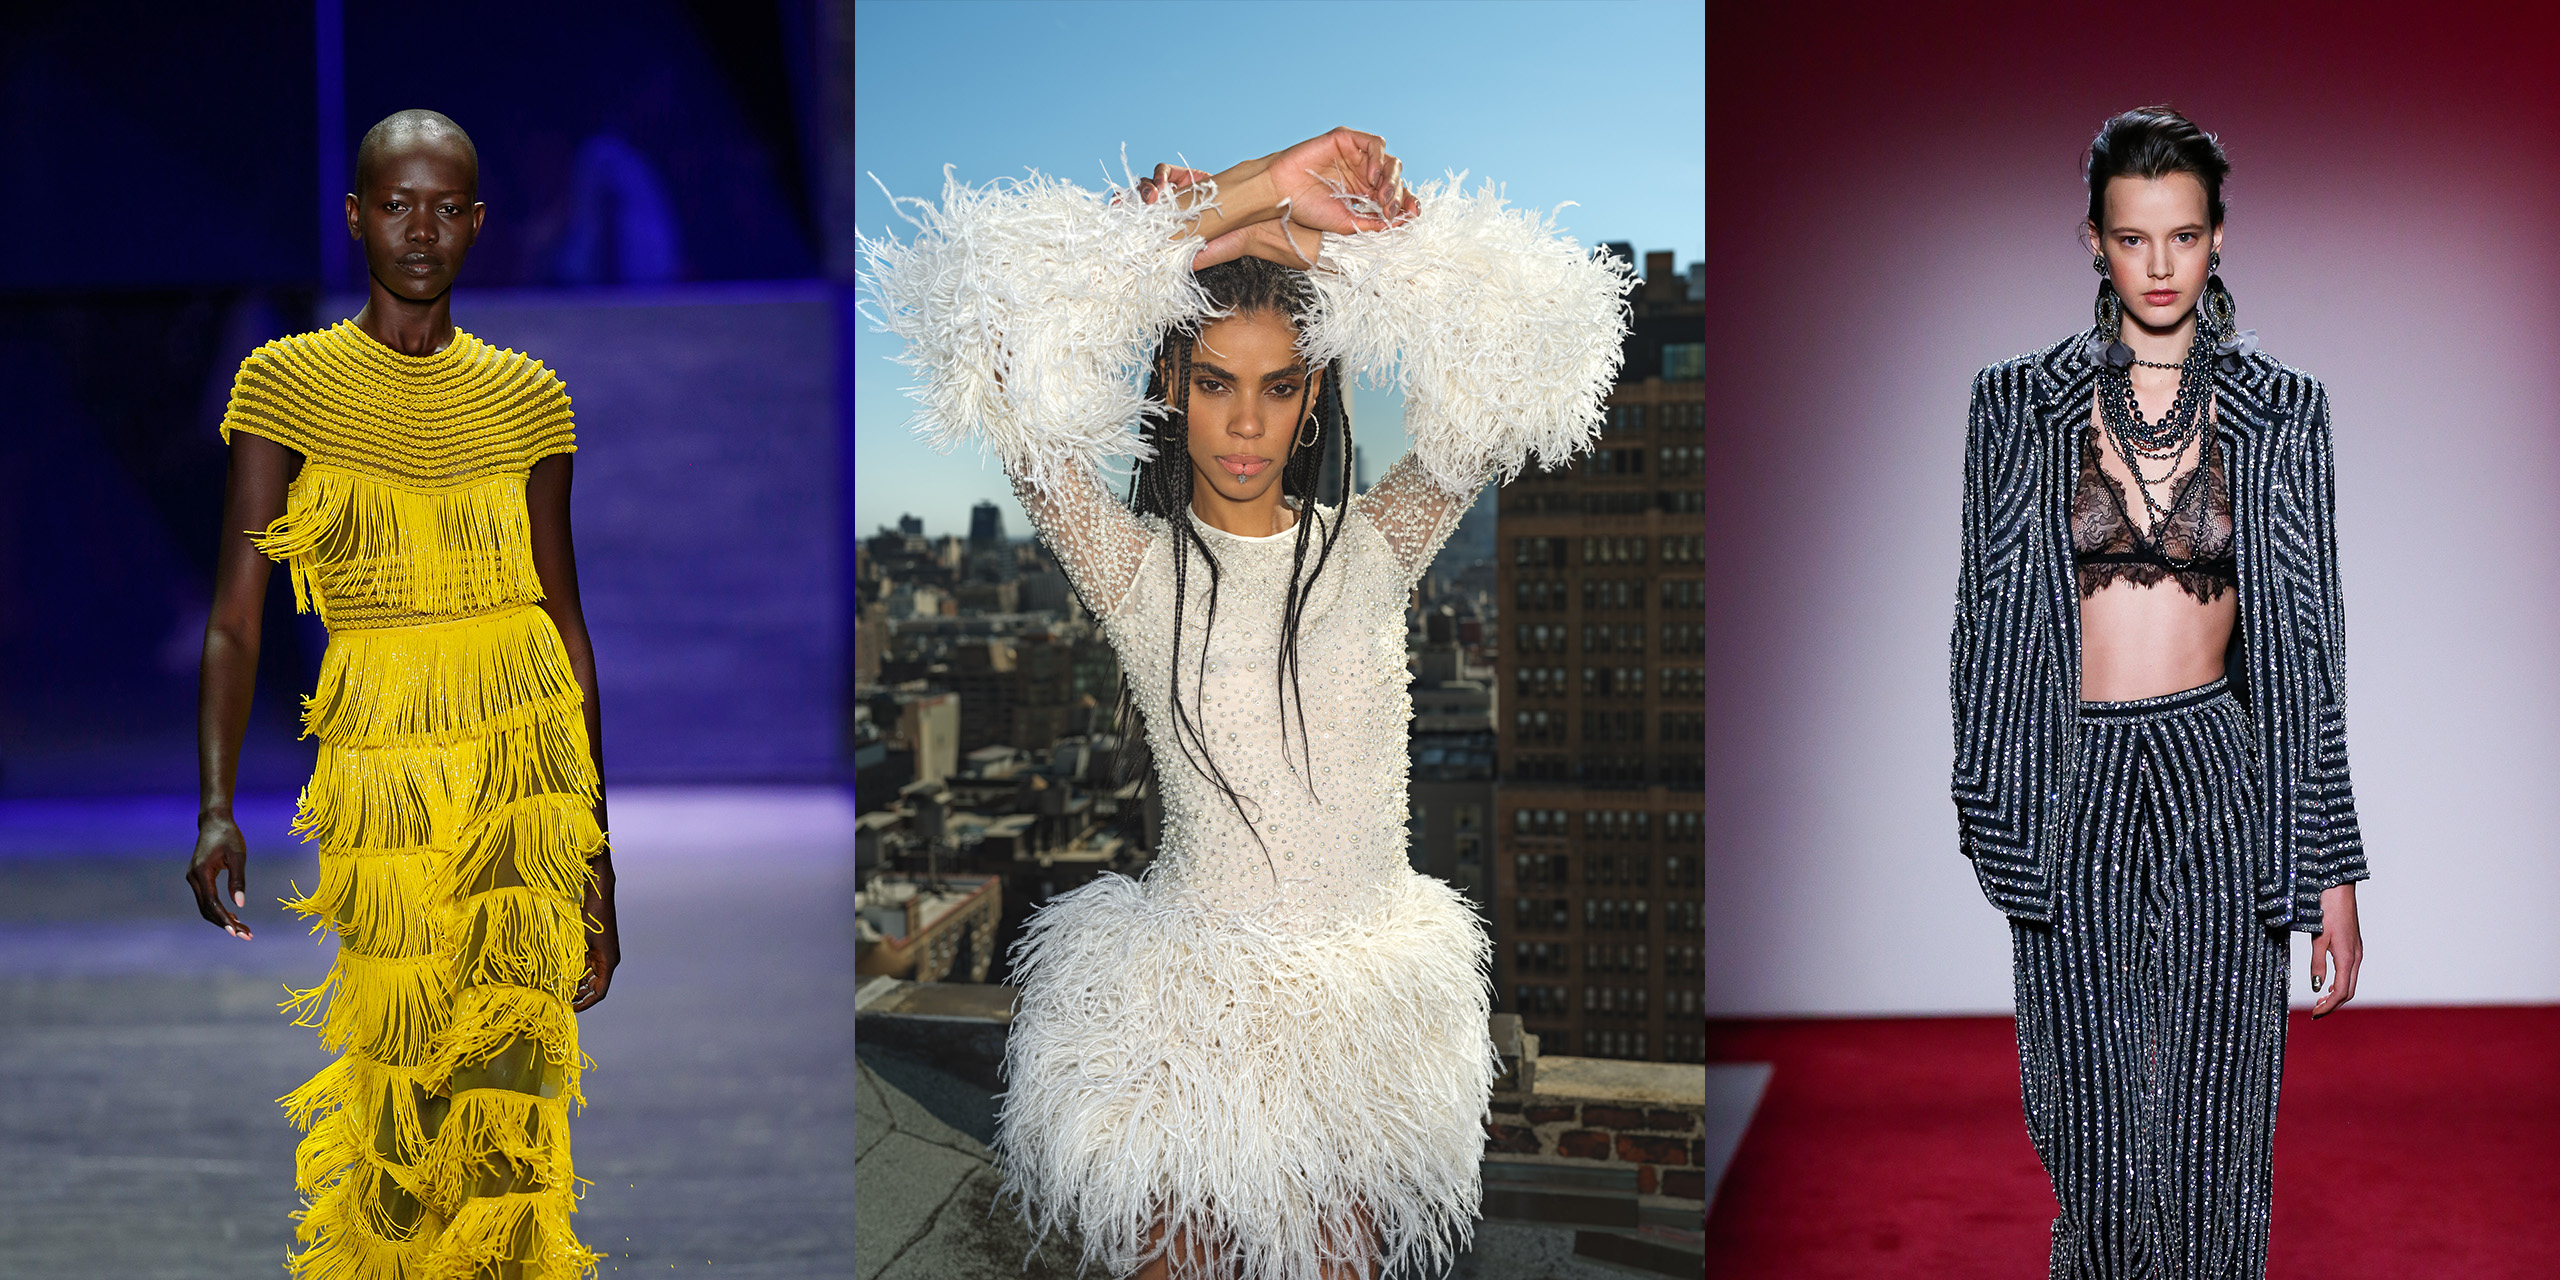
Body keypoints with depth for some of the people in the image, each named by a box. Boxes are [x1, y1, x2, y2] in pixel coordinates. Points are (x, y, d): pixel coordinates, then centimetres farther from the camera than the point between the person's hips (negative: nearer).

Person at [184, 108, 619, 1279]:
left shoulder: (525, 396, 6)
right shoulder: (287, 382, 1)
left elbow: (566, 620, 9)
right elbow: (234, 619, -2)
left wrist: (597, 856, 8)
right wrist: (216, 808, -14)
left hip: (524, 747, 1)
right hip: (376, 759, -1)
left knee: (505, 1072, -7)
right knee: (398, 1079, 1)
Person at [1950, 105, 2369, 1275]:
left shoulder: (2279, 412, 2)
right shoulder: (2021, 404, 2)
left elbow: (2307, 644, 2)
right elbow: (1988, 617, 4)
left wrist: (2333, 875, -1)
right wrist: (1987, 819, 0)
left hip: (2219, 791, 0)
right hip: (2073, 796, 0)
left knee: (2211, 1127, 2)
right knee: (2095, 1128, 4)